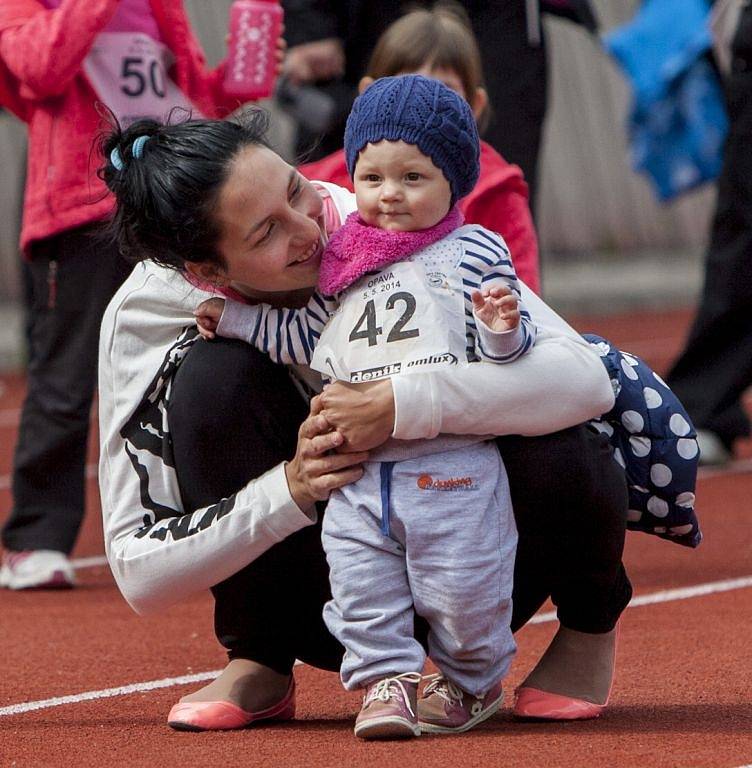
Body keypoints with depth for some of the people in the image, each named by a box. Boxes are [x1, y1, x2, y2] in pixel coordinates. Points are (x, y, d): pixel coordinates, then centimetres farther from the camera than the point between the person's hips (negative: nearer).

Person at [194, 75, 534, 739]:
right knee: (361, 583, -2)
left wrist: (502, 325, -23)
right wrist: (235, 318, 23)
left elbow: (506, 347, -2)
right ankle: (386, 679, 11)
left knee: (461, 588, 0)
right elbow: (304, 337, 24)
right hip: (358, 471, 4)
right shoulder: (341, 262, 14)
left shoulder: (474, 252, 1)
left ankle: (472, 680, 23)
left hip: (453, 466, -4)